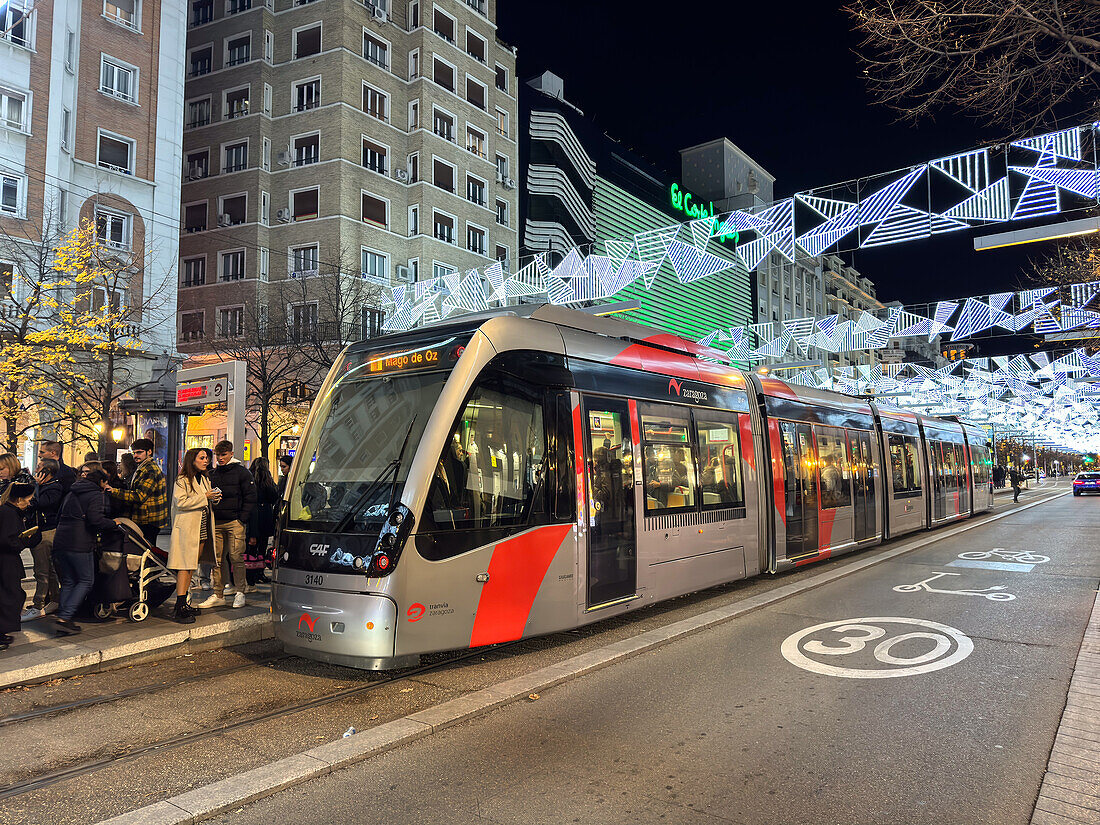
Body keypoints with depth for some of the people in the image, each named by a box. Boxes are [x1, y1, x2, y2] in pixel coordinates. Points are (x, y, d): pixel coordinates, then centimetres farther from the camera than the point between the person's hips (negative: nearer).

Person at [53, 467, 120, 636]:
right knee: (86, 581, 1)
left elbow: (59, 517, 24)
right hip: (80, 544, -8)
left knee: (68, 582, 13)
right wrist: (114, 524, -3)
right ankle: (65, 618, -9)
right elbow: (95, 519, -17)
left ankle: (63, 621, 9)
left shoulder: (71, 494, 21)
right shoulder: (96, 495, -4)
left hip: (60, 541, 8)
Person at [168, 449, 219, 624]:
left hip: (202, 529, 8)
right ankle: (180, 609, -13)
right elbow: (181, 502, -18)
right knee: (184, 566, -11)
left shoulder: (205, 479, 18)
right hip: (186, 529, -8)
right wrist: (204, 497, -15)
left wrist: (213, 497, 7)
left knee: (191, 566, 10)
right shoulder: (182, 480, -6)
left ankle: (183, 603, 17)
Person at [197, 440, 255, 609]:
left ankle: (240, 592, 2)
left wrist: (242, 519, -8)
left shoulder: (241, 472, 0)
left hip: (235, 522, -5)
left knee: (236, 557, -6)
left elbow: (250, 497, -2)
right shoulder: (212, 474, 15)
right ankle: (218, 594, 11)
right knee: (217, 558, 5)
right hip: (216, 522, 5)